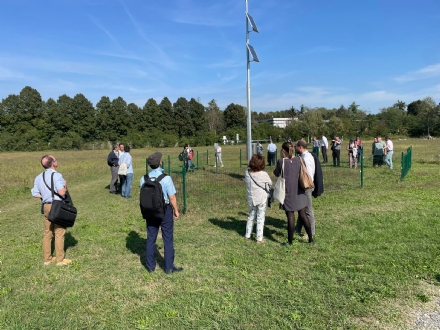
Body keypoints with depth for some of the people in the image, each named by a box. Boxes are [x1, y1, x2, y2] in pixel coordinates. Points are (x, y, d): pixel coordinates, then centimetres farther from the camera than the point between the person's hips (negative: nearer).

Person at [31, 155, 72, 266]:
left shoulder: (38, 177, 6)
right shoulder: (56, 176, -17)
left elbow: (35, 194, 8)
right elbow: (62, 192, -25)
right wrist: (65, 185, -6)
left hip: (46, 206, 7)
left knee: (47, 232, 15)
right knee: (59, 233, 3)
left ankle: (47, 258, 24)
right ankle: (60, 259, 10)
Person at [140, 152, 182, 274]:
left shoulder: (144, 179, -7)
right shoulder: (166, 178, -19)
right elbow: (172, 197, -16)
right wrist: (176, 210, -1)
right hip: (165, 210, -4)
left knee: (151, 238, 16)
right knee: (168, 239, 9)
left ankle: (150, 266, 27)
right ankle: (169, 267, 17)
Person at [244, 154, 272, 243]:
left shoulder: (247, 173, -10)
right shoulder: (264, 174, -18)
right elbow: (270, 184, -4)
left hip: (251, 199, 4)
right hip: (262, 199, -4)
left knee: (251, 216, 20)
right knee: (260, 218, 6)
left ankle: (247, 234, 31)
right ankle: (259, 238, 11)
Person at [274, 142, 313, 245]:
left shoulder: (281, 161, -14)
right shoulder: (298, 159, -2)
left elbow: (276, 174, 0)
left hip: (288, 192, -4)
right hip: (299, 191, 4)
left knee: (290, 216, 4)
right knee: (303, 215, 13)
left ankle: (290, 241, 14)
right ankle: (310, 238, 20)